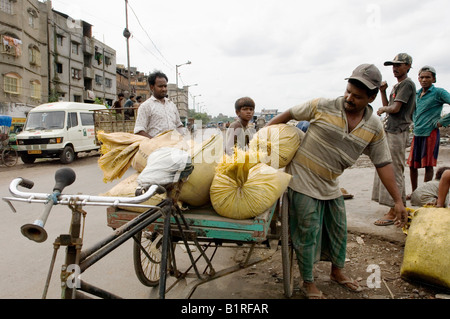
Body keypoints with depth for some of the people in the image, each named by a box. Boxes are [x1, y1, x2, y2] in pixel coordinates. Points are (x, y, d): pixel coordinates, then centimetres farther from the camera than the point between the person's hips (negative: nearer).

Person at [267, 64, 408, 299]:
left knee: (338, 230, 18)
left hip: (330, 185, 5)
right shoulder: (323, 107, -13)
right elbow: (290, 114, -2)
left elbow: (383, 163, 0)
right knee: (308, 233, 3)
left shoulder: (374, 127, -2)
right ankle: (308, 283, 23)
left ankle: (337, 271, 44)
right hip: (303, 180, -4)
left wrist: (398, 201, -2)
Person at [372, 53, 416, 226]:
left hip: (398, 133, -10)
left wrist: (382, 109, 2)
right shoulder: (397, 85, 21)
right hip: (390, 131, 10)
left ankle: (394, 212, -6)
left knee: (394, 171, -9)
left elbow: (395, 108, -16)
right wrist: (383, 92, 8)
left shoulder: (407, 84, -8)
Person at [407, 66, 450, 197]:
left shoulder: (439, 92, -5)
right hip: (417, 133, 6)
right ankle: (414, 193, 23)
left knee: (428, 165, -1)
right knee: (412, 165, 9)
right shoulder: (416, 94, 14)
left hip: (430, 133, -6)